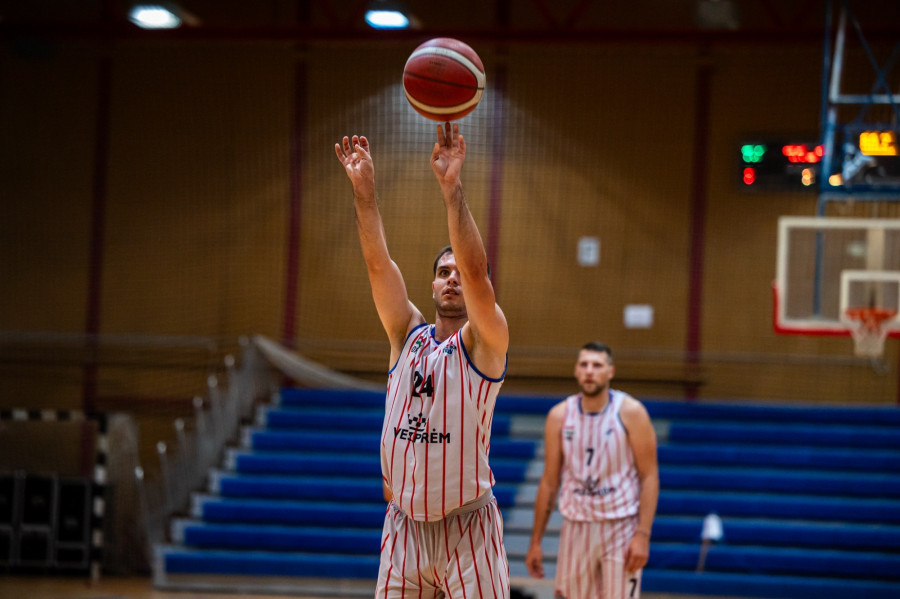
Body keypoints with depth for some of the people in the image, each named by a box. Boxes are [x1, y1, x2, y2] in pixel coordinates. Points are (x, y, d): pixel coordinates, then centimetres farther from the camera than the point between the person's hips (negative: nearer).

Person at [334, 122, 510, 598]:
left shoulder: (483, 341, -4)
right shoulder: (407, 335, 8)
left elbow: (476, 270, -20)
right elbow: (378, 263, -3)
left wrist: (452, 187, -28)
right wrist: (364, 189, -15)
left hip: (468, 527, -4)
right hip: (405, 522, 4)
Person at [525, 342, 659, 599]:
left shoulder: (630, 412, -7)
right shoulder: (559, 416, 1)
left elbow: (649, 477, -7)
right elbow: (549, 481, 7)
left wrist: (643, 535, -16)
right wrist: (535, 541, 6)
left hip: (621, 529, -3)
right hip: (576, 527, 3)